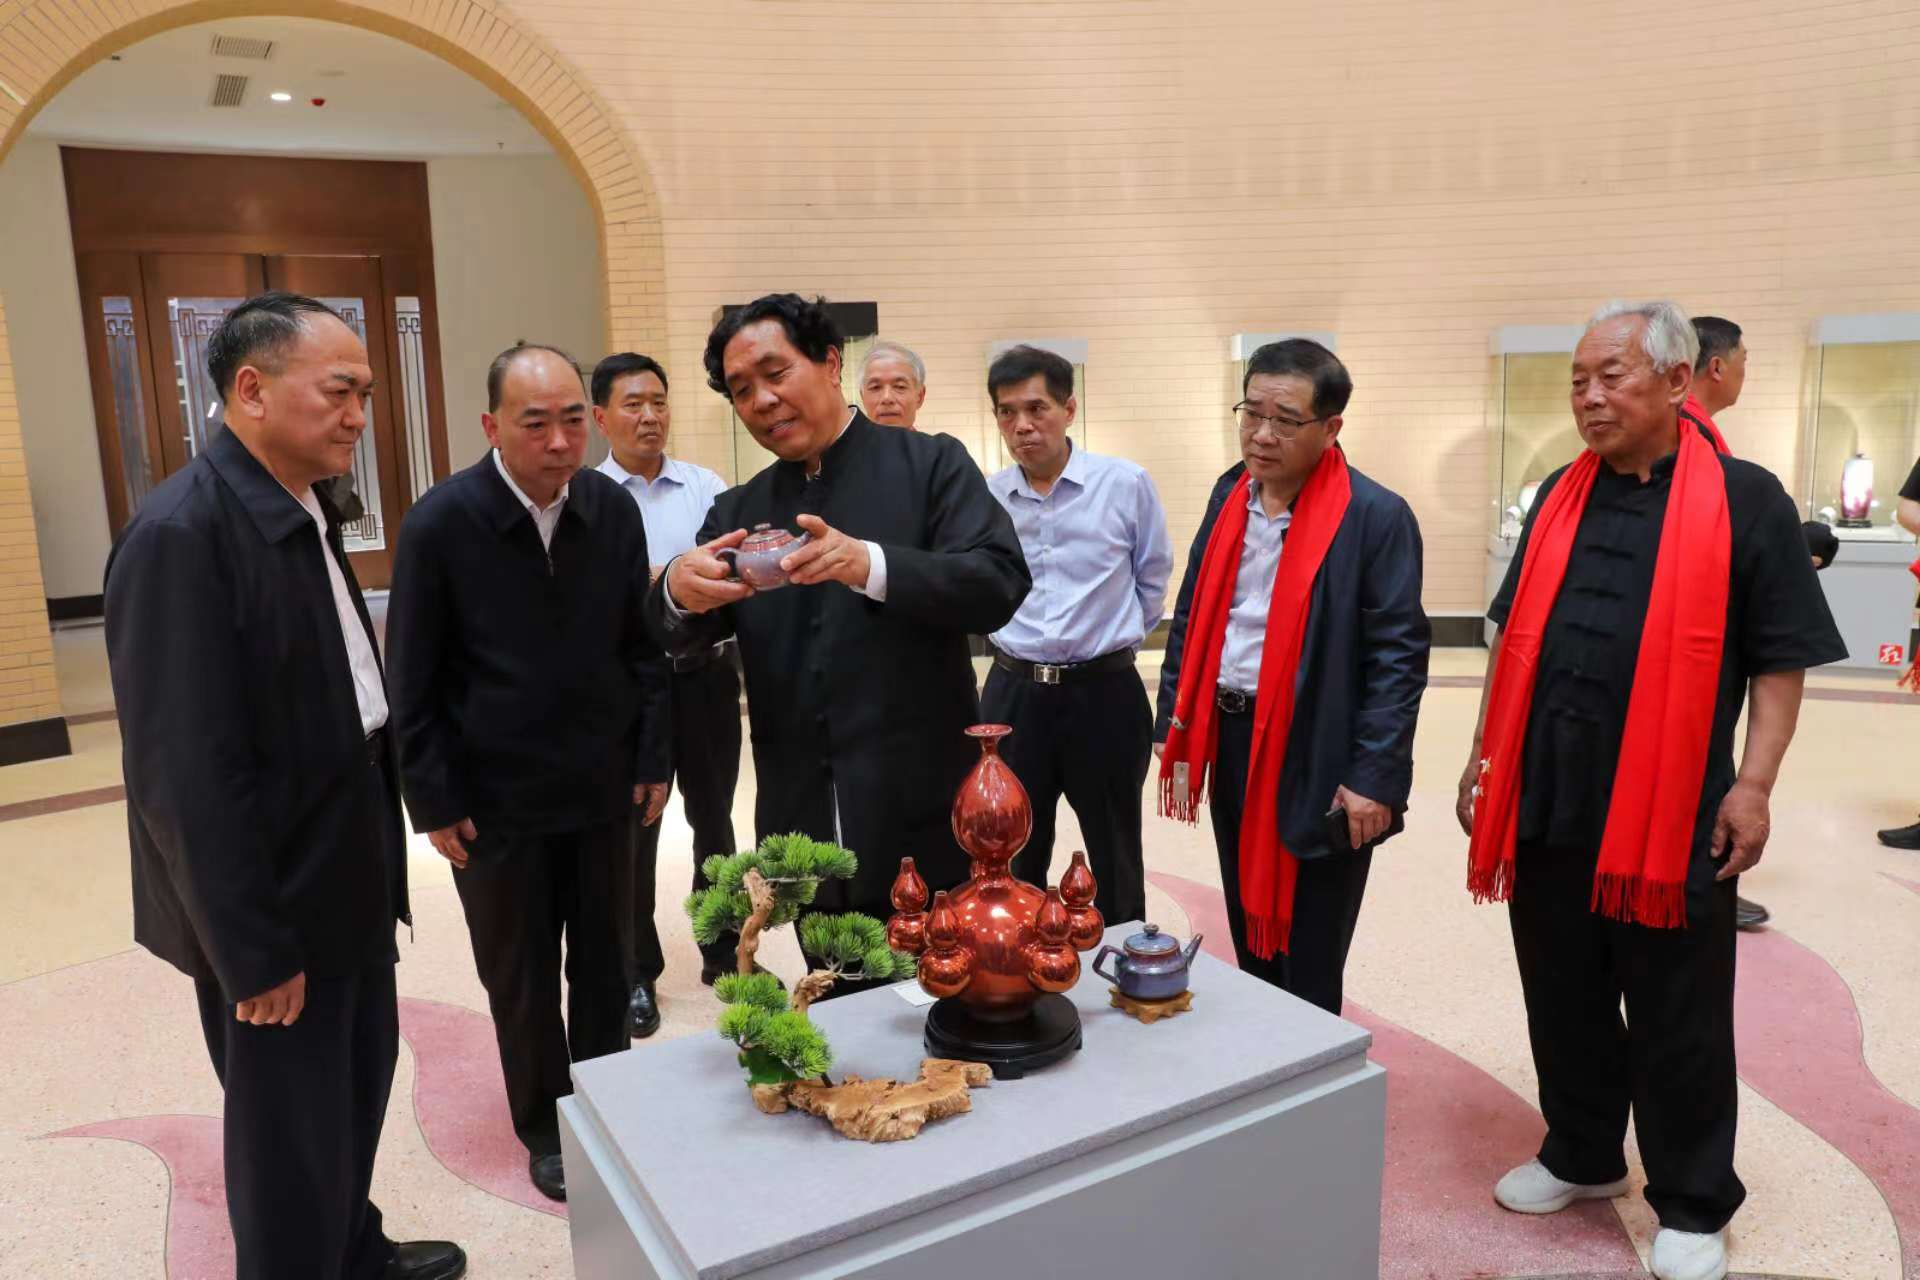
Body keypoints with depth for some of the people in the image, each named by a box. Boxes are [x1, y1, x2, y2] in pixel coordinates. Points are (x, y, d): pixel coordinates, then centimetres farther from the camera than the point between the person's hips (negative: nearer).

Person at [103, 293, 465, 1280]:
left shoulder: (306, 511, 4)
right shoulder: (180, 534, -23)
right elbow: (184, 773, -24)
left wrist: (379, 849, 9)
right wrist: (253, 952, -20)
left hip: (345, 877, 9)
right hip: (273, 908, -9)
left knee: (360, 1084, 24)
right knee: (291, 1137, 10)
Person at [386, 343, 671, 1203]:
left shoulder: (614, 509, -6)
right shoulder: (439, 524, -15)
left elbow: (640, 645, 3)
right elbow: (414, 680, -9)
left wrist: (653, 756, 3)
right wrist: (434, 801, -8)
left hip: (601, 786, 3)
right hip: (495, 799, -2)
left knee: (605, 961, 15)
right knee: (520, 976, 13)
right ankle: (545, 1127, 32)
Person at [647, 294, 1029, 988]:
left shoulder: (931, 464, -2)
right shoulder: (738, 511, 10)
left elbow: (1000, 584, -14)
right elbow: (675, 637, 2)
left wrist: (867, 565, -30)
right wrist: (679, 591, -23)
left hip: (923, 827, -3)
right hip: (808, 838, 4)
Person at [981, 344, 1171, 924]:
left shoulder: (1126, 484, -8)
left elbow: (1152, 579, 6)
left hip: (1104, 694, -2)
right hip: (1013, 694, 2)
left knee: (1116, 860, 14)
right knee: (1014, 859, 15)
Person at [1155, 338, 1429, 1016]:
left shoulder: (1376, 516, -13)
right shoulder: (1230, 494, 7)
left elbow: (1398, 655, -13)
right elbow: (1192, 617, 12)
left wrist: (1373, 778, -16)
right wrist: (1175, 730, 9)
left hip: (1316, 761, -6)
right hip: (1229, 743, 7)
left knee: (1307, 968, 7)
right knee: (1250, 941, 21)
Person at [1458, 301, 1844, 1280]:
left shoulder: (1744, 500, -4)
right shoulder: (1560, 495, 10)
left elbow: (1780, 658, -4)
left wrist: (1754, 784, -11)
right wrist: (1486, 754, 11)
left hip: (1672, 810, -4)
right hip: (1546, 801, 5)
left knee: (1677, 1022, 9)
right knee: (1563, 1001, 16)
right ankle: (1581, 1156, 36)